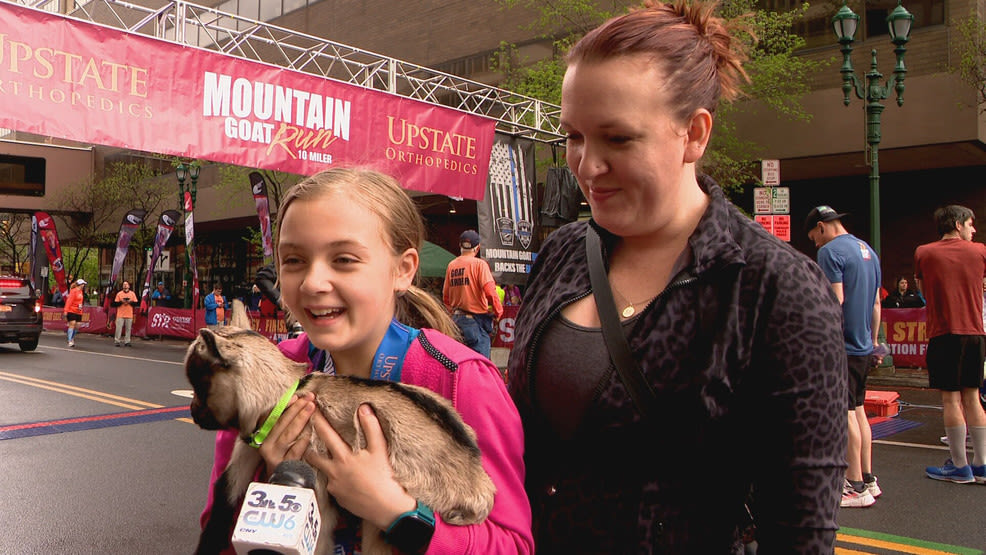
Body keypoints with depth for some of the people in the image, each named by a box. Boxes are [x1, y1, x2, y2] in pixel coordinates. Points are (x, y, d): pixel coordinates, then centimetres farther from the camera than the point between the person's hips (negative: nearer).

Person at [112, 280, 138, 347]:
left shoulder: (132, 293, 8)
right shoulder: (119, 293, 5)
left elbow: (136, 303, 5)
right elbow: (115, 303, 3)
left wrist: (130, 302, -11)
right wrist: (121, 302, -13)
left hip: (129, 314, 1)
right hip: (120, 314, -1)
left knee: (128, 328, 1)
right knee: (119, 328, -4)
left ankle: (127, 342, 6)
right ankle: (116, 341, 2)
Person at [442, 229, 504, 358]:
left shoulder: (451, 265, 7)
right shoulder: (479, 264, -9)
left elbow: (445, 296, 11)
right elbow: (490, 291, -18)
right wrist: (498, 312, -4)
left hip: (457, 318, 6)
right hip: (476, 319, -6)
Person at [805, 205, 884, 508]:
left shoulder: (831, 252, -12)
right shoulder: (868, 250, 15)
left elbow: (835, 300, -19)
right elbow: (876, 302, 18)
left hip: (841, 346, -9)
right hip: (864, 347, 9)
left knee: (845, 414, -3)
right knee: (858, 411, 16)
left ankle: (856, 487, 2)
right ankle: (868, 480, 23)